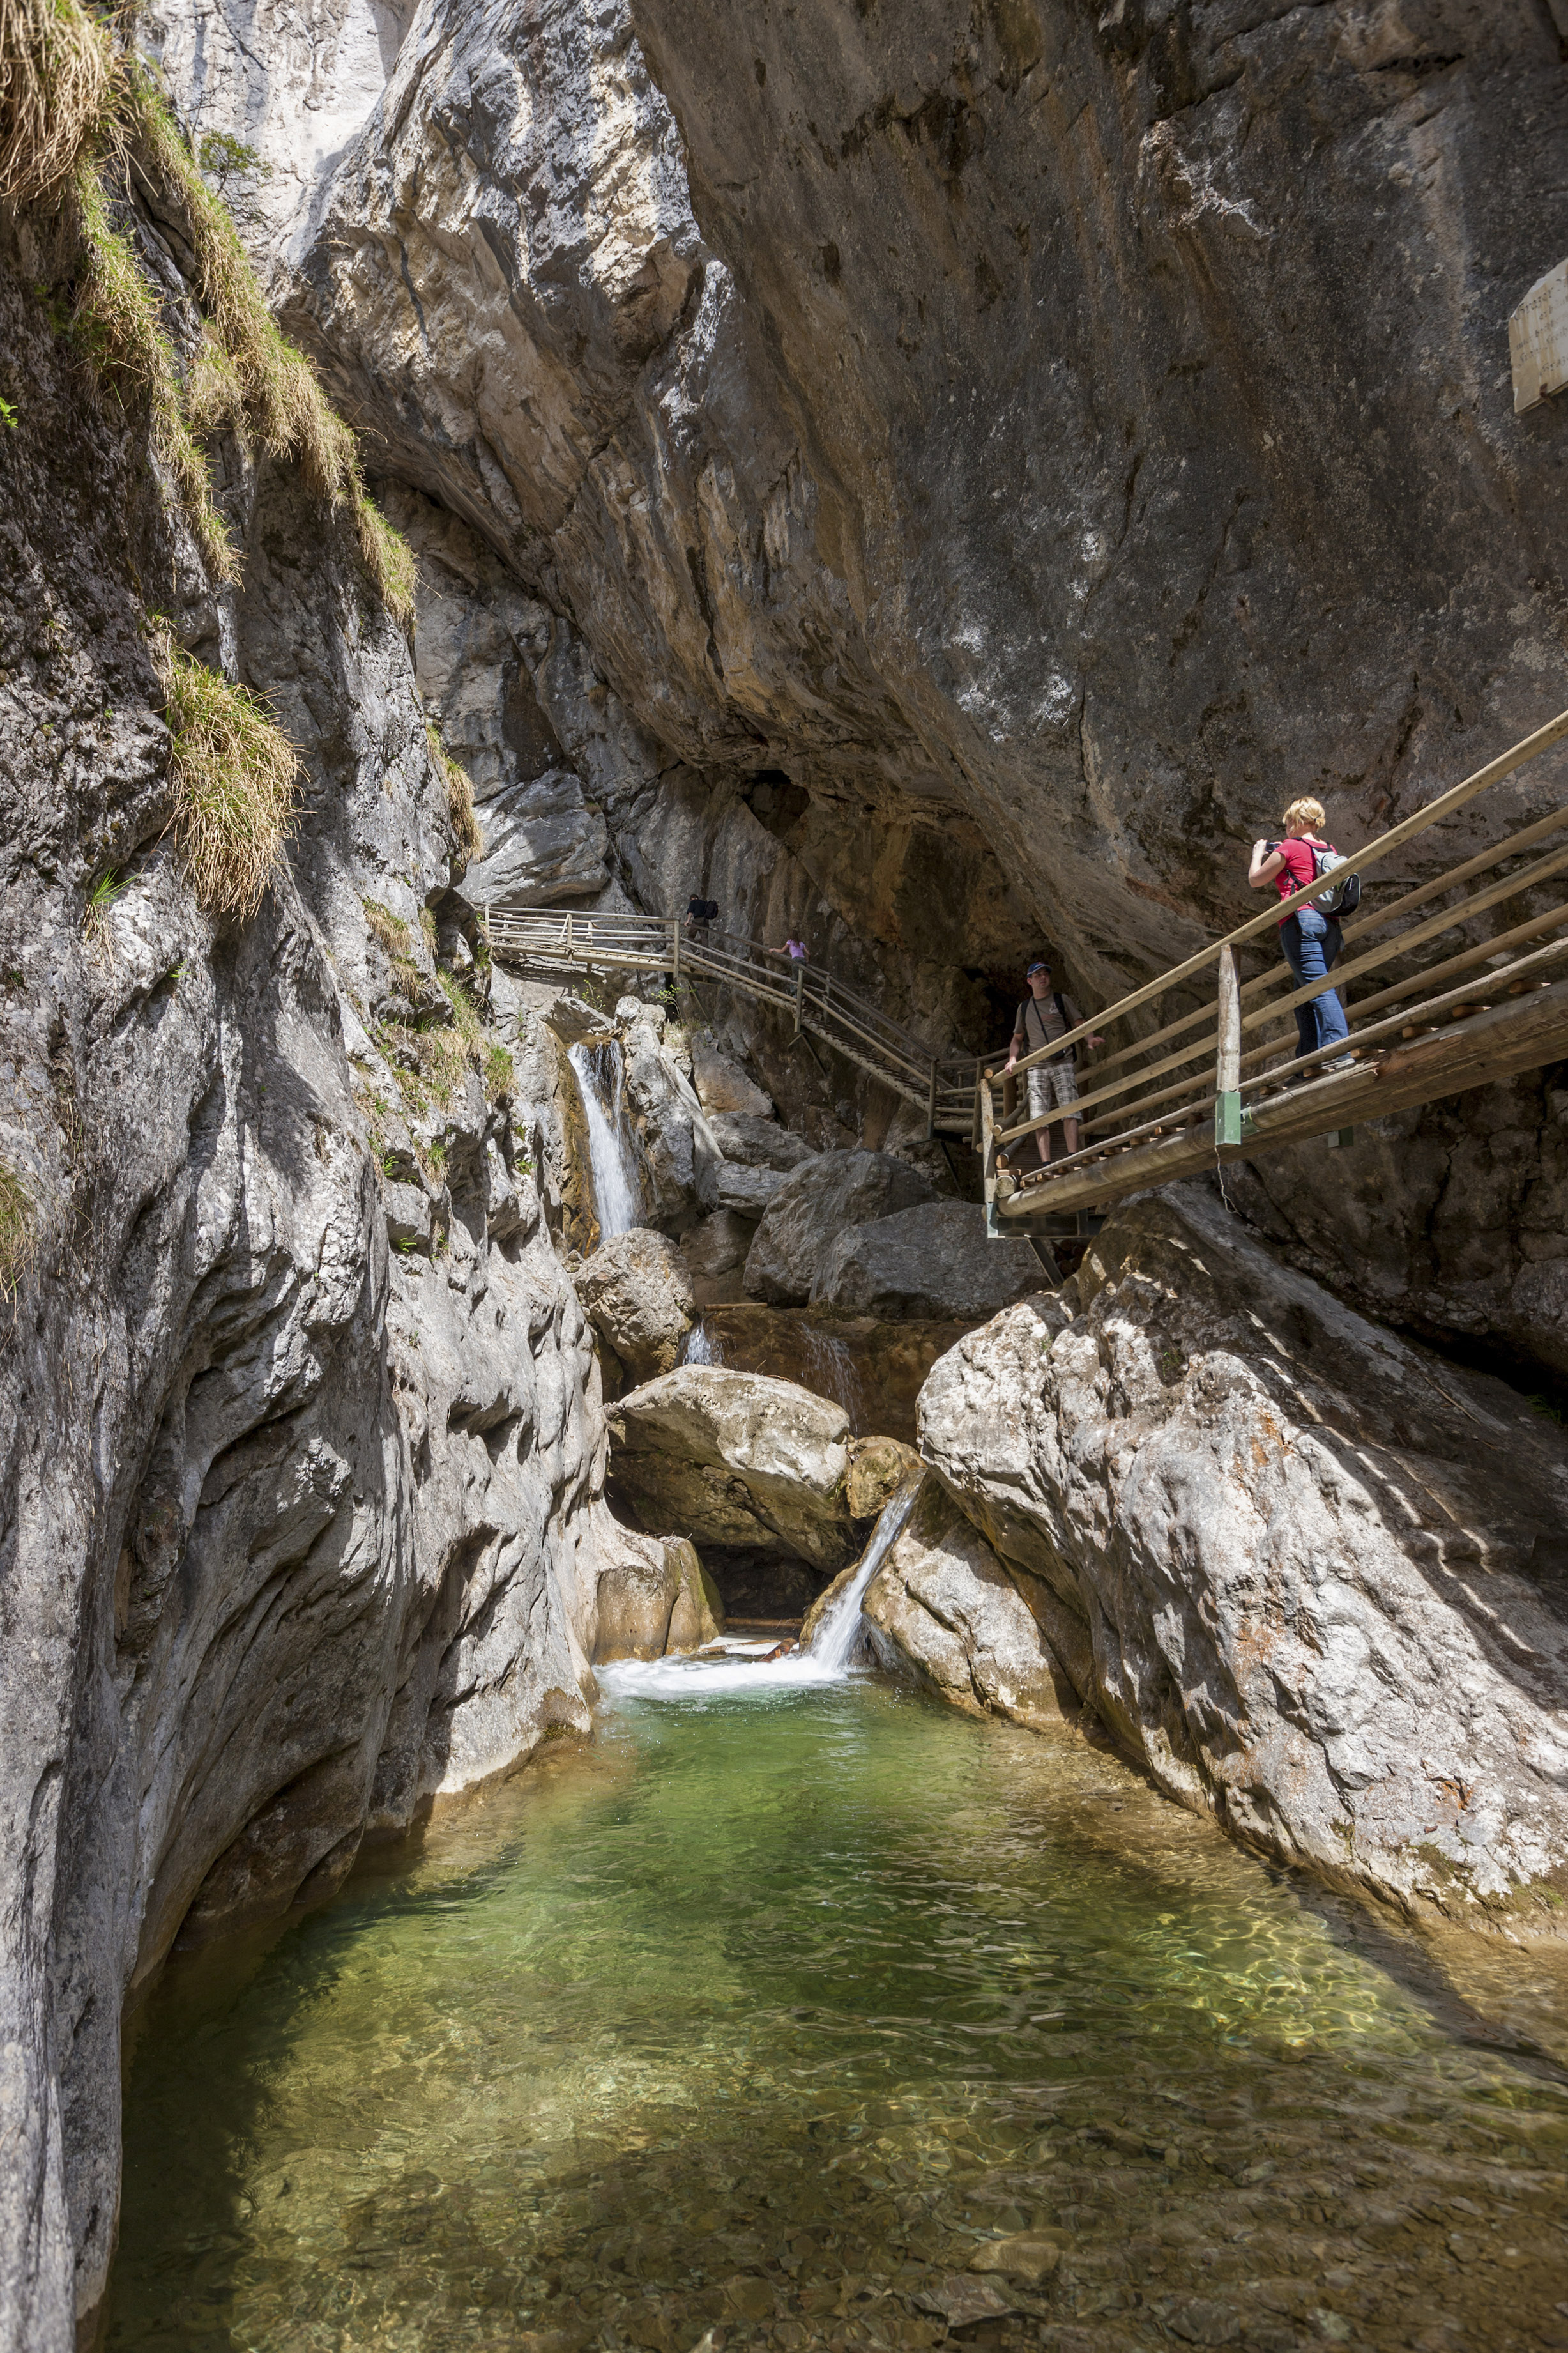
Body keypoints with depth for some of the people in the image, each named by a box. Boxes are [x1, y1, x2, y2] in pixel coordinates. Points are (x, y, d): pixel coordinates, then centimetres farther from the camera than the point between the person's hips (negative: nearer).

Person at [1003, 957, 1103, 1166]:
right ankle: (1046, 1164, -11)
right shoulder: (1024, 1008, 19)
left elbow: (1079, 1025, 5)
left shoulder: (1062, 1000, 11)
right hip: (1036, 1067, 2)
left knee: (1069, 1110, -16)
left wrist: (1090, 1039, -16)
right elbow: (1017, 1038, 24)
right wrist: (1013, 1059, 6)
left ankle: (1072, 1157, -20)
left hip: (1062, 1064, -2)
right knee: (1039, 1116, -8)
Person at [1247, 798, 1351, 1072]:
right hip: (1329, 926, 8)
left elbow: (1255, 880, 11)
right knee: (1304, 997, 10)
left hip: (1301, 921, -8)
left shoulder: (1289, 848, 0)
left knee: (1320, 989, -17)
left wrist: (1258, 853, 29)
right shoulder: (1328, 851, 20)